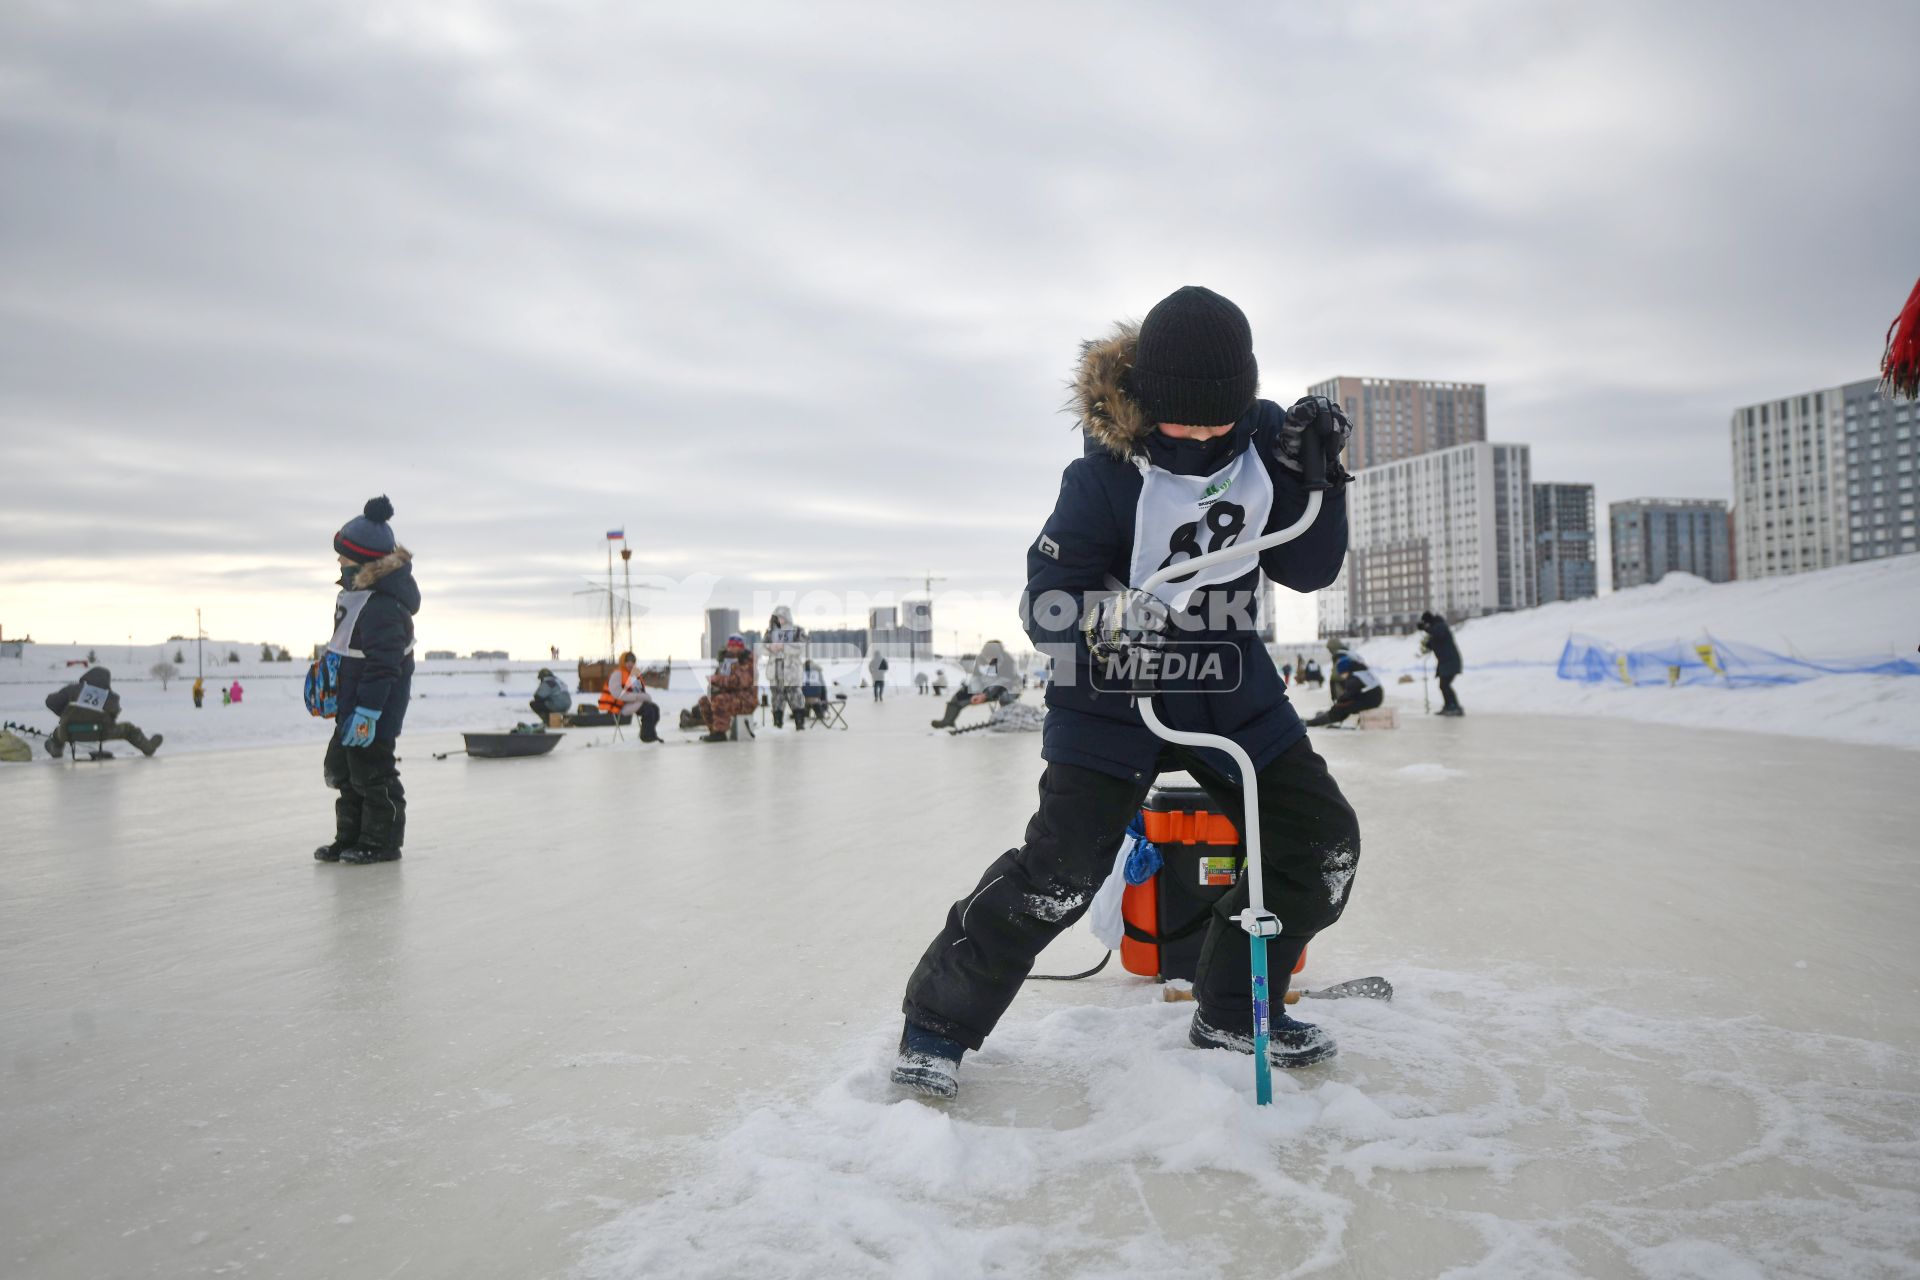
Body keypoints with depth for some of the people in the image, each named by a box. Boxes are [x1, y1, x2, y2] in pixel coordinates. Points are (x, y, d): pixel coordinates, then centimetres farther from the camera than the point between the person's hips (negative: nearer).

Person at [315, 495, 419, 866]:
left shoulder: (382, 607, -27)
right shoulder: (358, 590, 8)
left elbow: (383, 665, -28)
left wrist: (367, 712, -27)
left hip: (377, 703, -11)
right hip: (353, 700, 11)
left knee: (372, 771, -2)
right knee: (341, 768, 17)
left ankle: (381, 842, 11)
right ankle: (350, 837, 26)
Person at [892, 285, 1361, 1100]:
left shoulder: (1262, 440, -6)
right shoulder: (1104, 478, -21)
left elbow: (1306, 569, -1)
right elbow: (1046, 606, -19)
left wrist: (1315, 473, -16)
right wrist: (1125, 615, -38)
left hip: (1229, 682, 6)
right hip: (1113, 690, -6)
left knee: (1321, 841, 5)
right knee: (1062, 866, -15)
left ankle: (1234, 1011, 24)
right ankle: (939, 1019, 5)